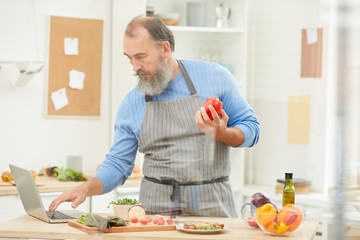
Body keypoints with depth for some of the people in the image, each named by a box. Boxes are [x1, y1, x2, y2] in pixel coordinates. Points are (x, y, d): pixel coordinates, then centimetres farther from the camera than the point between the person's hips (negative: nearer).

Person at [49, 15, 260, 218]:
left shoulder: (215, 77, 1)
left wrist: (222, 134, -14)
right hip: (158, 208, 1)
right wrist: (86, 189, -7)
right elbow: (118, 164, 10)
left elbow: (250, 127, 7)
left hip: (213, 205, -1)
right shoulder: (131, 104, 7)